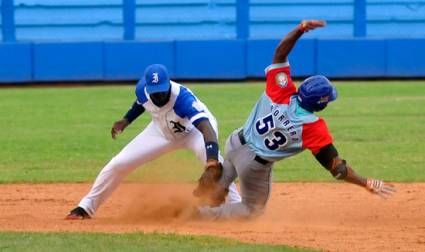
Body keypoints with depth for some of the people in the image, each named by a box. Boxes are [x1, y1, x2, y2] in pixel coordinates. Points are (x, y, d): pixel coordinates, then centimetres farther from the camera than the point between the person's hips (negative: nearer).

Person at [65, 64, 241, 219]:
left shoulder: (183, 98, -42)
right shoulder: (142, 89, -26)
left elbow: (206, 128, -57)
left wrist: (212, 159, -72)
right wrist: (126, 120, -4)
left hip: (194, 130, -5)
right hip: (161, 131, 5)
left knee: (213, 160, -37)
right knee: (118, 164, -3)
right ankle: (86, 207, 14)